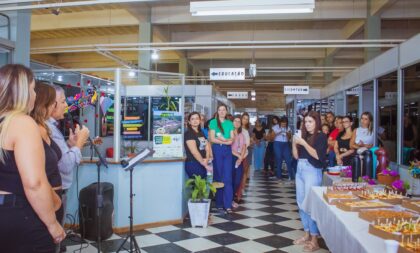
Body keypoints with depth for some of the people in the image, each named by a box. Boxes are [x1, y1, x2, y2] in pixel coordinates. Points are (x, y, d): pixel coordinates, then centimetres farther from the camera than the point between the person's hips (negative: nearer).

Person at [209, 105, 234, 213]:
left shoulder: (229, 123, 12)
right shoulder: (213, 122, 2)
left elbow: (232, 139, 5)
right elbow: (212, 139, -6)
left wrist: (221, 139, -11)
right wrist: (226, 141, -7)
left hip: (228, 151, 2)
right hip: (217, 150, -2)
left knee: (228, 178, -4)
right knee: (218, 177, 2)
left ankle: (228, 204, -3)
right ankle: (219, 203, 10)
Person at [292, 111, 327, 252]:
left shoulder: (321, 136, -4)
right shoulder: (304, 136, 12)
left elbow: (317, 155, -16)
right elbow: (296, 156, 12)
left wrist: (303, 143, -17)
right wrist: (294, 143, -2)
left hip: (312, 171, -7)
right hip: (300, 170, 7)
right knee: (301, 203, 11)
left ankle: (314, 240, 3)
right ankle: (307, 234, 23)